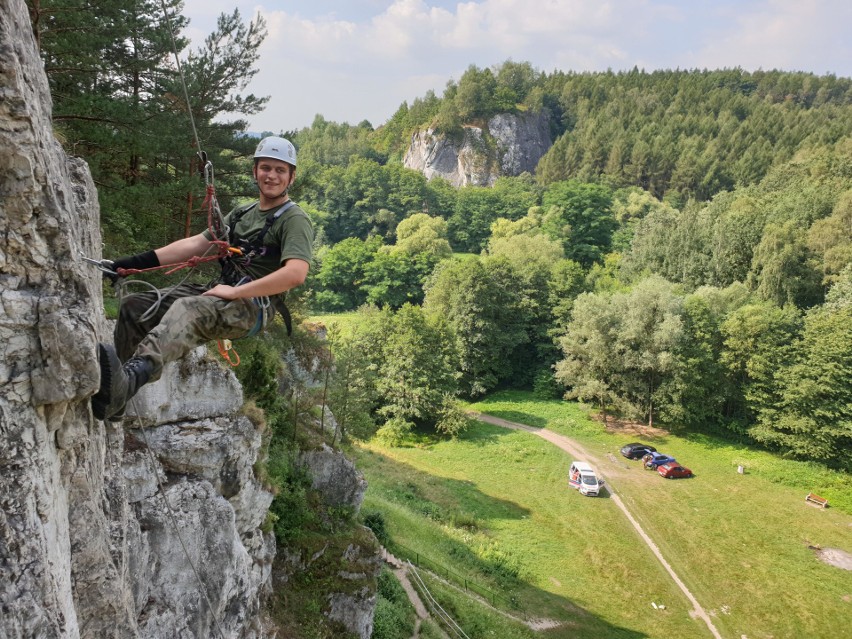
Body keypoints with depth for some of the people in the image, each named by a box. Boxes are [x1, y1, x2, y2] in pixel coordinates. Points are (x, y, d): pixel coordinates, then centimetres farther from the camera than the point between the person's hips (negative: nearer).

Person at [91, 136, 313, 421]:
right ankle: (112, 403, -4)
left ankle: (130, 378, -61)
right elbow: (195, 244, 19)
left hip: (252, 307, -8)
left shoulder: (294, 220, -3)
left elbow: (296, 274, -21)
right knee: (134, 306, -2)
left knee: (188, 309, -37)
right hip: (218, 293, 8)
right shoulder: (242, 213, 23)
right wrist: (131, 263, 11)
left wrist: (235, 292, -22)